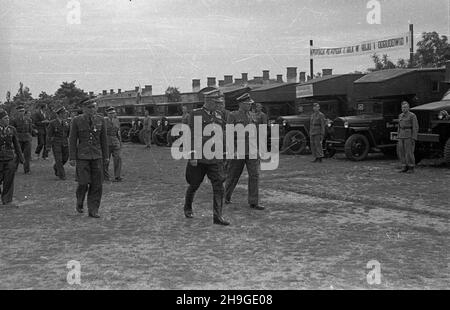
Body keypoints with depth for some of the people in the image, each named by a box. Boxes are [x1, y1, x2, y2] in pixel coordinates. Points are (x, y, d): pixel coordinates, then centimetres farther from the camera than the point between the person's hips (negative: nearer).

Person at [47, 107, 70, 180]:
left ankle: (56, 167, 36)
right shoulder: (52, 123, -9)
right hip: (56, 143, -5)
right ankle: (61, 175, 4)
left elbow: (69, 133, 10)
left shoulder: (66, 122, 3)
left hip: (64, 143, 5)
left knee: (65, 158, 9)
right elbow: (49, 134, -5)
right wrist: (49, 146, -6)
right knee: (59, 159, -6)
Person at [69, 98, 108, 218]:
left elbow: (103, 139, 7)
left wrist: (105, 156, 8)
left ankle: (93, 210, 8)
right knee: (83, 183, -7)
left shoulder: (100, 120, 2)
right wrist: (72, 158, -7)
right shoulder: (77, 121, -5)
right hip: (82, 156, -2)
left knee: (97, 184, -1)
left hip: (97, 156, 3)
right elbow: (72, 140, -3)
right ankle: (79, 201, 22)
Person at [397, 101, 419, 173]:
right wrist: (398, 137, 13)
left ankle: (411, 168, 2)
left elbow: (415, 127, -10)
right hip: (402, 136, 7)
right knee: (401, 152, 2)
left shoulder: (412, 115, -7)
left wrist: (414, 138, -17)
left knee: (409, 152, -7)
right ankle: (405, 167, 10)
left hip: (410, 136, -6)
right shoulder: (400, 116, 13)